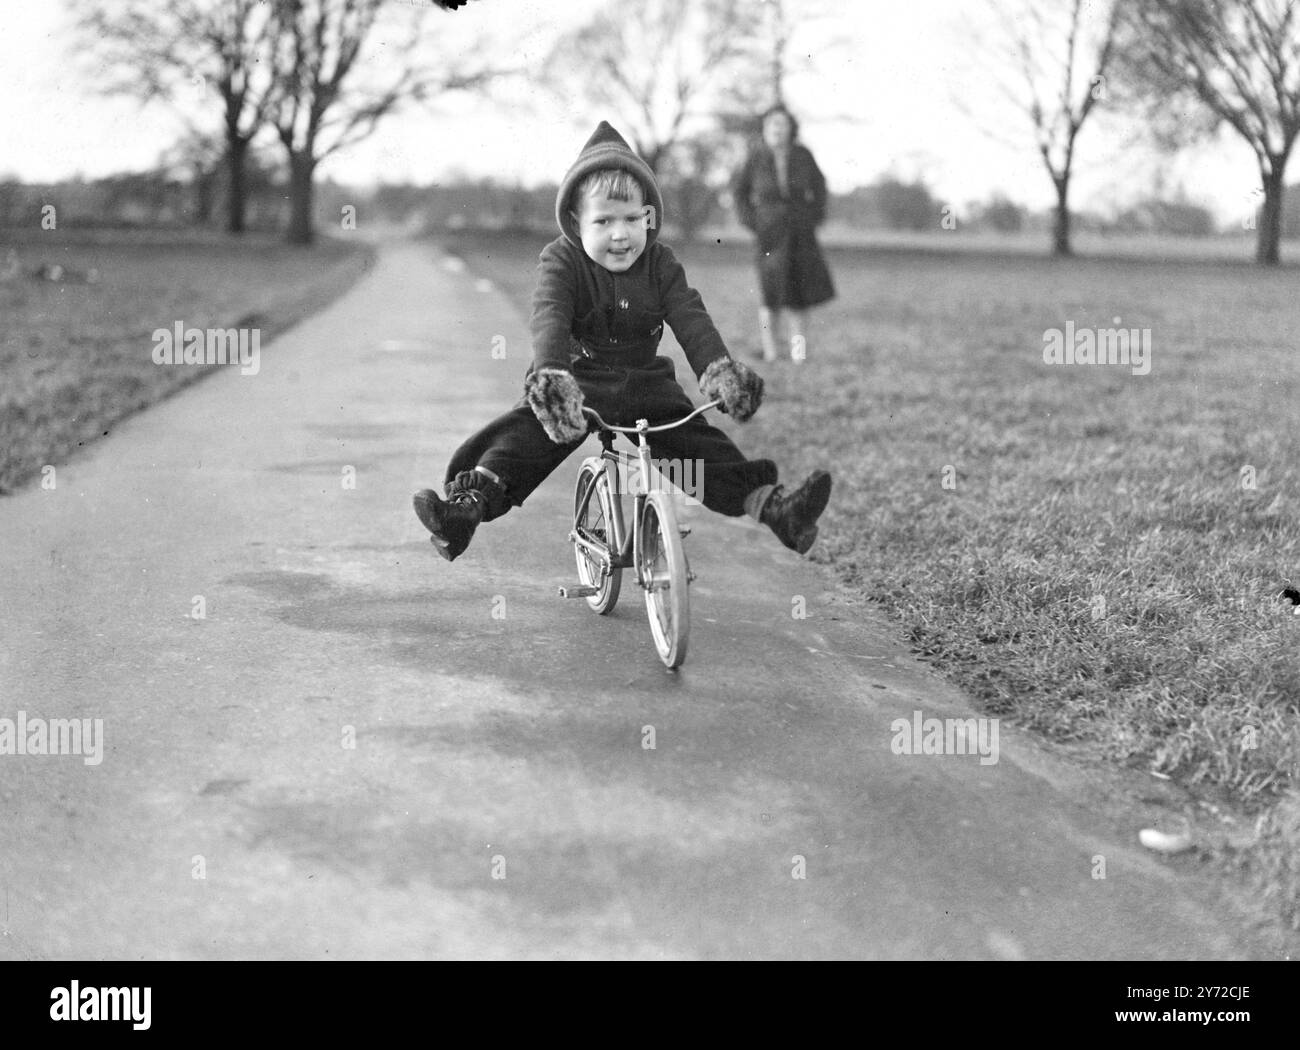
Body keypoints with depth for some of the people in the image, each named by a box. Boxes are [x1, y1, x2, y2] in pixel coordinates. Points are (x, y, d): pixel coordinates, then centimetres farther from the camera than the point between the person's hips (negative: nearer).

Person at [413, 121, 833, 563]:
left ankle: (771, 505, -15)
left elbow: (690, 318, -14)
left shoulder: (660, 263, -2)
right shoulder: (561, 261, -11)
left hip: (645, 381, 3)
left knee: (698, 442, -14)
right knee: (528, 430, -28)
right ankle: (468, 504, -40)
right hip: (577, 380, -3)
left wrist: (720, 368, -34)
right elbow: (550, 319, -28)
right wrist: (549, 375, -49)